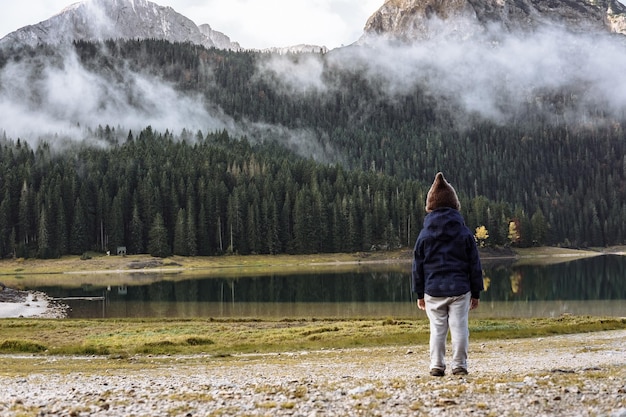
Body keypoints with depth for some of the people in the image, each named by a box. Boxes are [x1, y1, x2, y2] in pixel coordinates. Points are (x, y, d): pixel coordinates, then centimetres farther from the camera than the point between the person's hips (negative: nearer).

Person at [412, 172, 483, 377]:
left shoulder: (424, 234, 1)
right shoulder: (464, 233, 0)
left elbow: (418, 266, 4)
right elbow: (475, 265, 3)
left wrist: (419, 293, 12)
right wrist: (476, 292, 11)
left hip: (433, 291, 1)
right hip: (460, 290, -1)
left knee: (437, 329, 7)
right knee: (459, 328, 4)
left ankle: (437, 365, 7)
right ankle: (459, 365, 5)